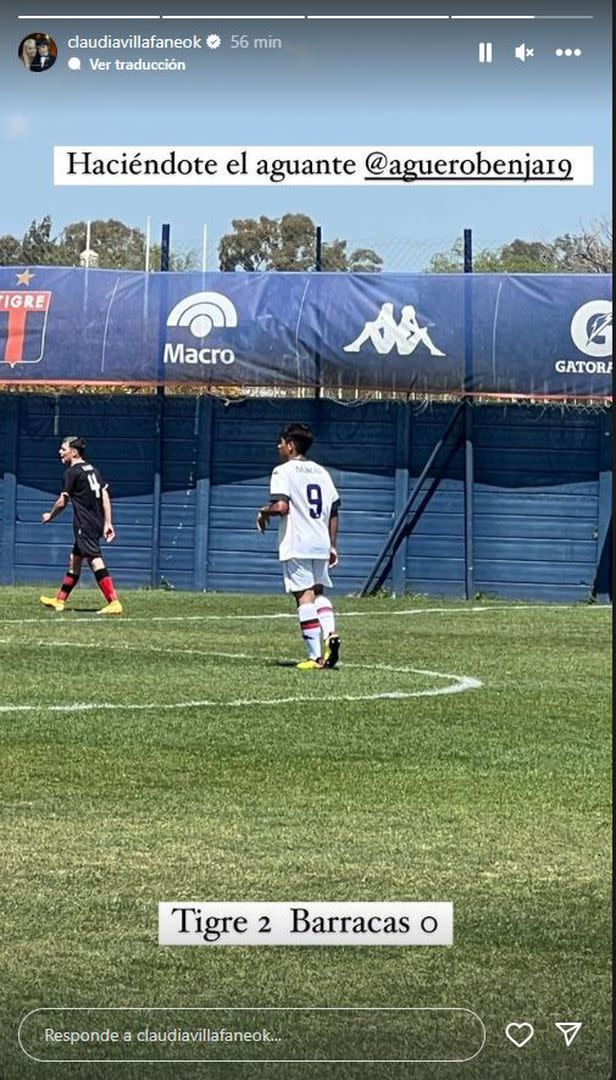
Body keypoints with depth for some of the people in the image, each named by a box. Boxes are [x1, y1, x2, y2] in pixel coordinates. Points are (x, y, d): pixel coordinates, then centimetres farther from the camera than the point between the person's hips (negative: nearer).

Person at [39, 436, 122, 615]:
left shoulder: (72, 473, -8)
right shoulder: (93, 470, 15)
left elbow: (62, 502, -7)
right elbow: (105, 496, 10)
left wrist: (50, 516, 12)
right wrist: (107, 523, 8)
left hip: (84, 524, -9)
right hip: (97, 523, 9)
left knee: (95, 560, -16)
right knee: (75, 559, 20)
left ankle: (114, 603, -27)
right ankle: (59, 600, 31)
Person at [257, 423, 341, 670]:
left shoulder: (284, 471, -6)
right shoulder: (321, 472, 14)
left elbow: (281, 506, -19)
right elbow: (333, 512, 14)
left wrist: (264, 512, 2)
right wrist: (332, 546, 19)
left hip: (296, 546, -6)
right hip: (321, 544, 6)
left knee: (304, 596, -5)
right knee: (318, 591, 19)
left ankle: (315, 656, -9)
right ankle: (330, 632, -7)